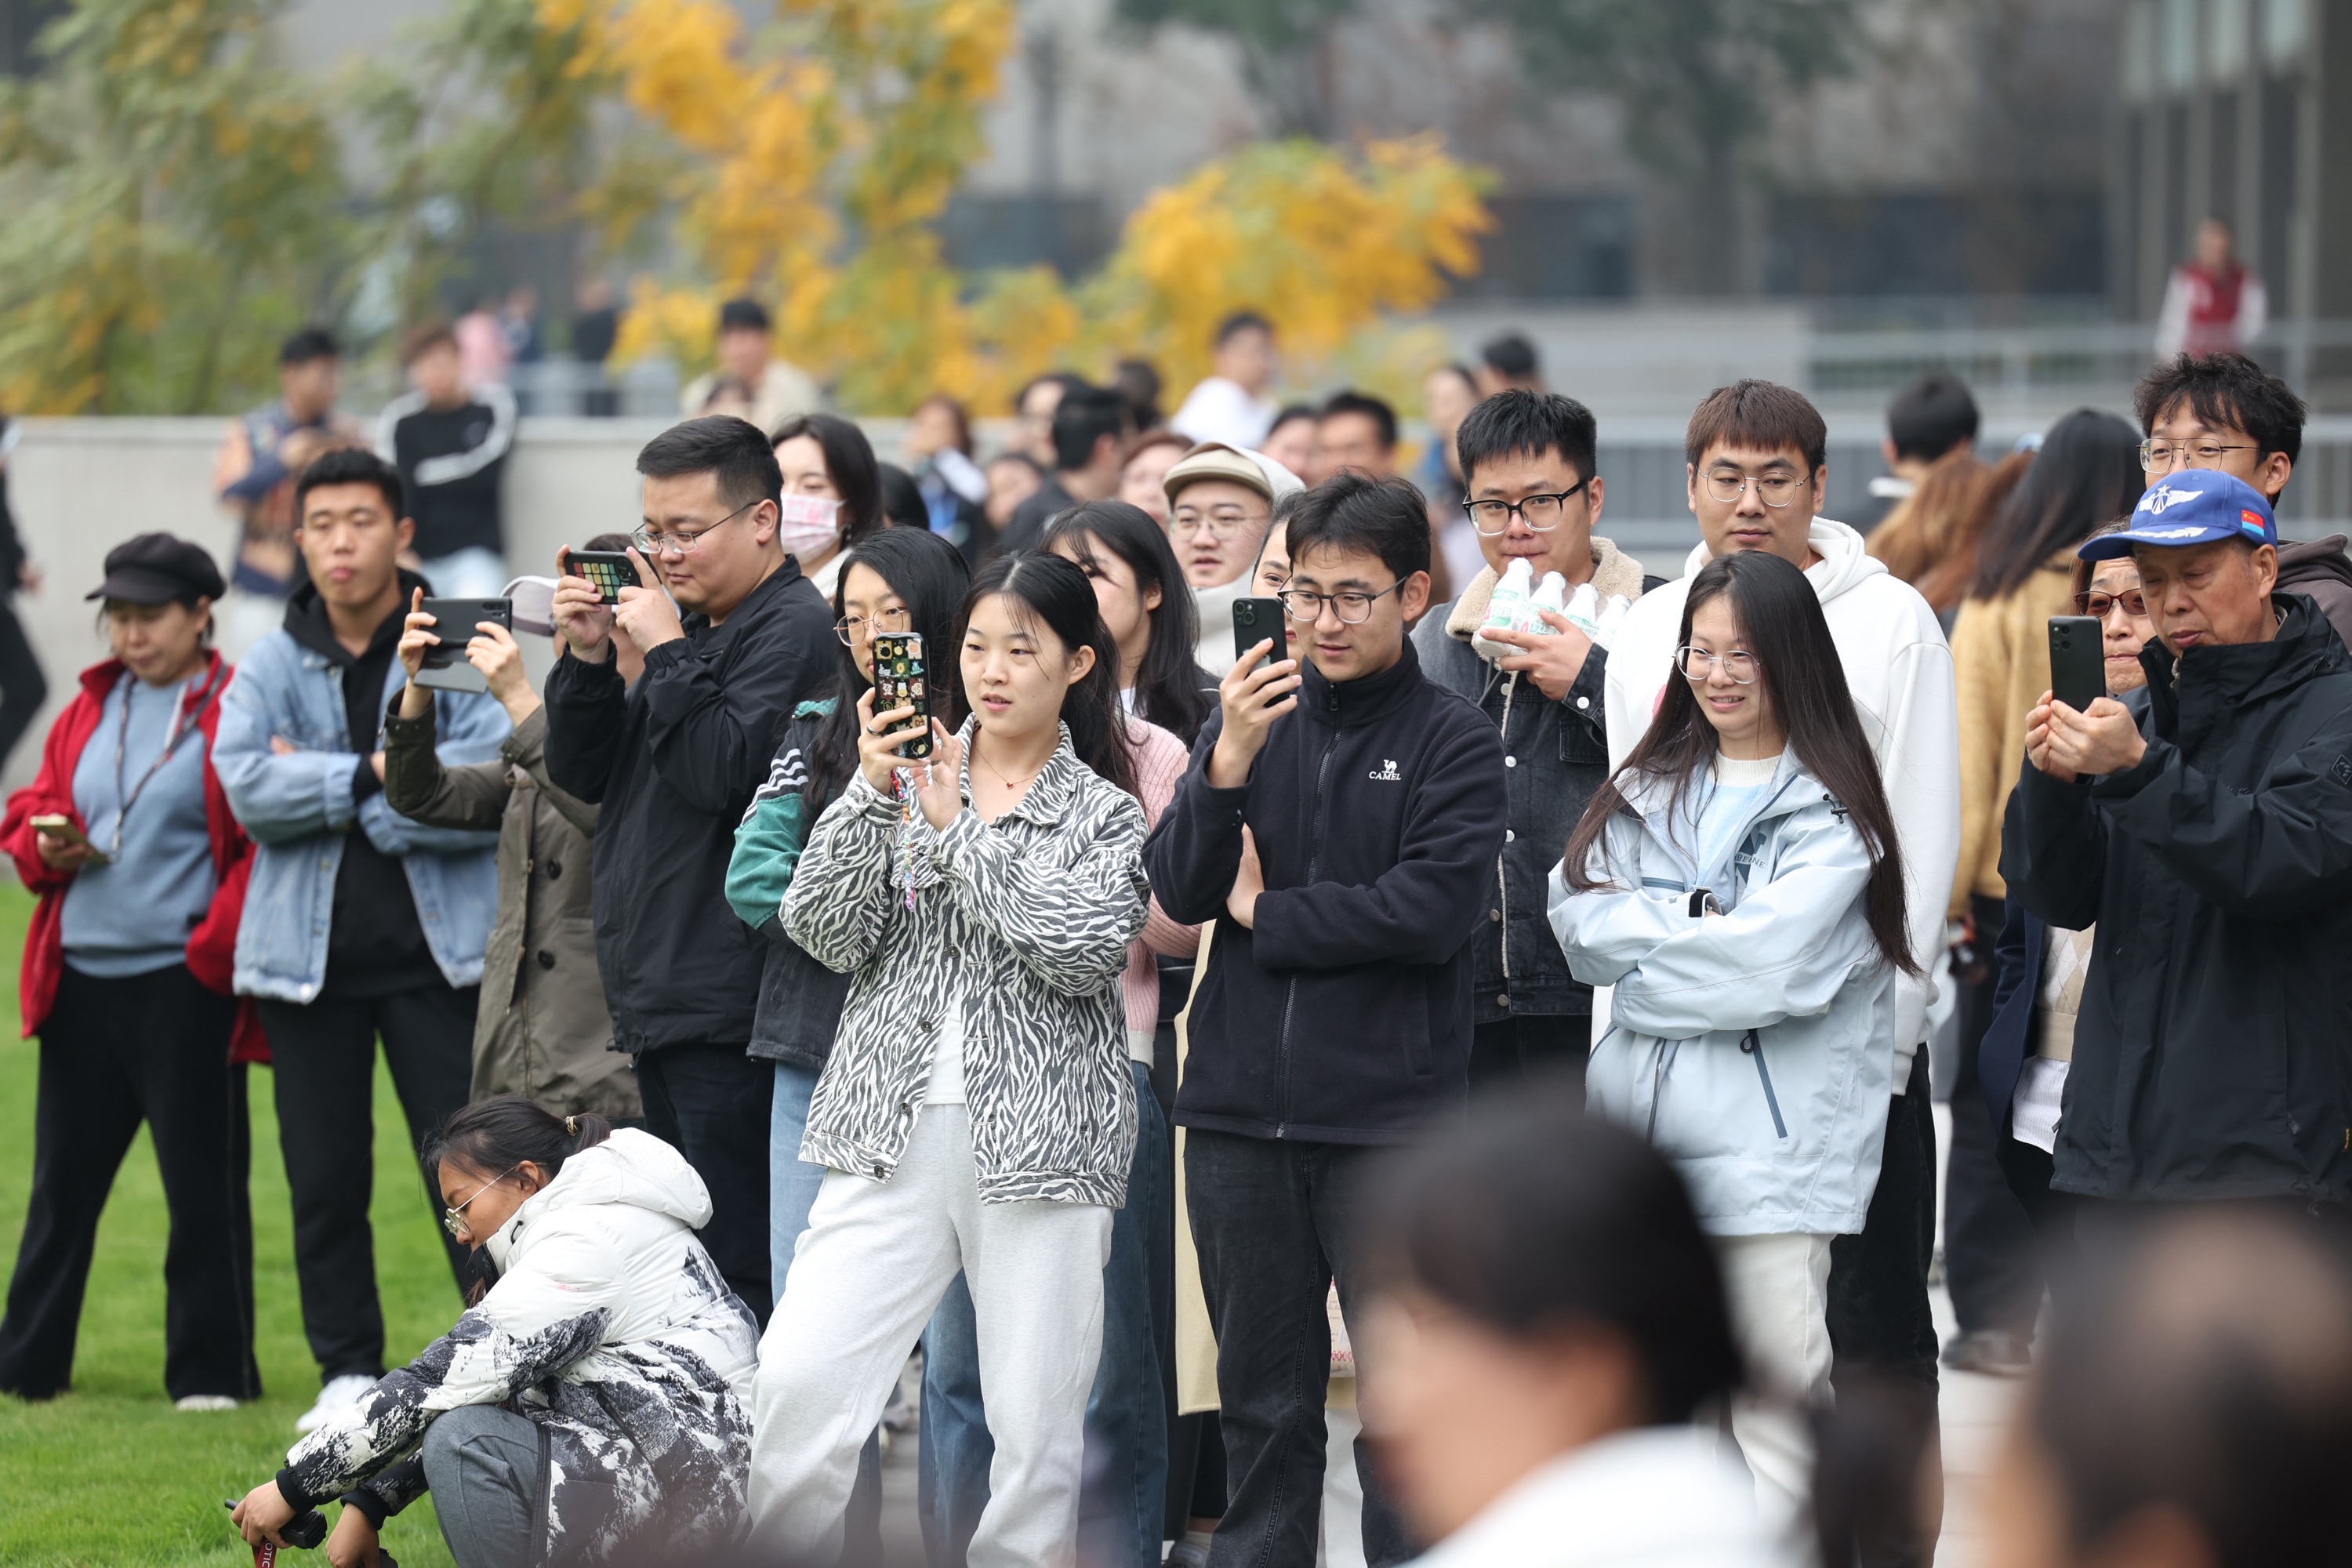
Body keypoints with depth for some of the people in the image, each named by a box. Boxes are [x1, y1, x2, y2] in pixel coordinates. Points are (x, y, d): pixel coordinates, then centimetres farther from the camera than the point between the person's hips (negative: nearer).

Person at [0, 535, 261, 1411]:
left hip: (186, 985, -6)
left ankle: (211, 1373, 8)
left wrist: (216, 947, -14)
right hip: (81, 979, 6)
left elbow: (268, 844, -9)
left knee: (202, 1186, 0)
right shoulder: (91, 708, 15)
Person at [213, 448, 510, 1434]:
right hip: (309, 956, 3)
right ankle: (349, 1371, 18)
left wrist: (326, 788, -13)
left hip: (438, 953, -3)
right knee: (324, 1178, 8)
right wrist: (382, 775, -15)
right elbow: (247, 785, -9)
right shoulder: (271, 666, 6)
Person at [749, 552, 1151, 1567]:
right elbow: (823, 933, 1)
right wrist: (871, 793, -11)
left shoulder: (1106, 814, 6)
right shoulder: (906, 776, 11)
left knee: (1037, 1421, -2)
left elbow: (1086, 952, -11)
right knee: (795, 1379, -11)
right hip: (894, 1134, 1)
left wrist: (957, 832, -9)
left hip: (1041, 1139, -1)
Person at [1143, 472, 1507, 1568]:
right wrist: (1228, 764, -15)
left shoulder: (1452, 740, -1)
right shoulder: (1250, 716, 10)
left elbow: (1434, 909, -13)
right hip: (1240, 1110, 4)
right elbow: (1178, 892, 1)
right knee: (1262, 1399, 11)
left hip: (1391, 1118, -4)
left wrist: (1269, 916, -5)